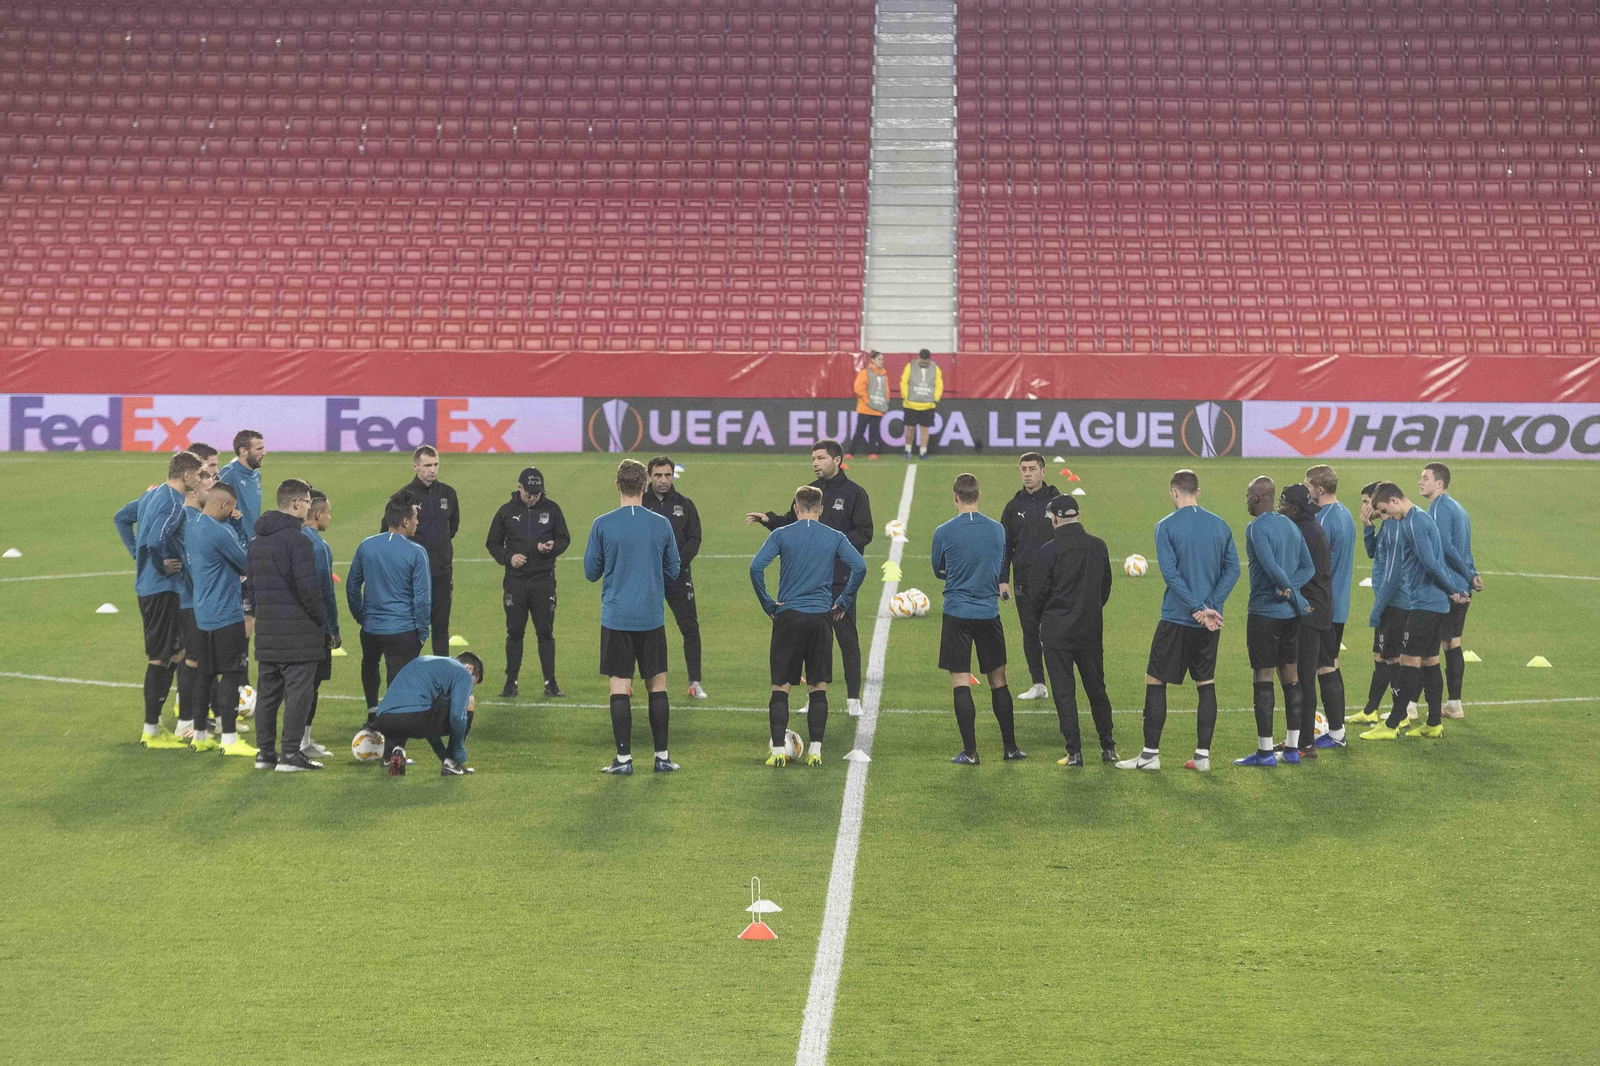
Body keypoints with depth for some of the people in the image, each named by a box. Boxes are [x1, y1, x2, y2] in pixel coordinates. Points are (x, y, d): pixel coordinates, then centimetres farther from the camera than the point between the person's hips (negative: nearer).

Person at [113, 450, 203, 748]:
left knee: (173, 653, 17)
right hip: (163, 588, -10)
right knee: (161, 657, -3)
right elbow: (155, 540, -33)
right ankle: (151, 730, 3)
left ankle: (155, 723, 21)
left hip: (146, 586, 10)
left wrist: (137, 553, 17)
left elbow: (121, 517, 24)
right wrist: (162, 565, -16)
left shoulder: (153, 494, 12)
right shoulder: (174, 504, -18)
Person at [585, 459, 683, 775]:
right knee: (657, 684, 9)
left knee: (620, 686, 1)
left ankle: (624, 758, 0)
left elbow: (591, 572, 2)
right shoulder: (662, 525, -1)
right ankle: (662, 756, 11)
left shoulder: (602, 525, -5)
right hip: (652, 618, 1)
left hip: (615, 618, -1)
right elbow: (672, 572, 8)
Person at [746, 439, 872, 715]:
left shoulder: (854, 493, -5)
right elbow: (792, 522, 16)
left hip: (842, 579, -5)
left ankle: (853, 698, 7)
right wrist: (768, 519, -1)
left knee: (847, 637, 0)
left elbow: (865, 533, -9)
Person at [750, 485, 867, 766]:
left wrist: (768, 604, -1)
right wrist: (843, 602, 4)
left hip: (787, 617, -1)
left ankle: (778, 751, -1)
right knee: (818, 687, 9)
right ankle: (815, 751, 5)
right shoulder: (835, 538, 4)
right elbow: (860, 567, -6)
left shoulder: (781, 535, 0)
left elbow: (755, 567, -10)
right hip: (821, 619, 1)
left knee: (780, 687, 5)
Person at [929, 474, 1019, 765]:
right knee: (998, 680, 12)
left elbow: (939, 572, 8)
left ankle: (970, 751, -3)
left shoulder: (943, 532, -7)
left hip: (957, 614, -3)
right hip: (989, 613, 3)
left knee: (960, 682, 0)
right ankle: (1010, 746, 17)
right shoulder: (998, 530, 1)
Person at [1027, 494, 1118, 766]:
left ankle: (1074, 752, -1)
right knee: (1097, 690, 15)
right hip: (1092, 631, 4)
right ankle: (1108, 747, 19)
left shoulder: (1048, 552, -13)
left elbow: (1038, 593, -6)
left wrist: (1040, 621, 13)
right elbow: (1106, 588, 10)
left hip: (1057, 632, -4)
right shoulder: (1099, 547, 2)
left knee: (1064, 692, 1)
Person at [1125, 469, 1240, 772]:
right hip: (1211, 622, 5)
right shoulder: (1220, 525, 7)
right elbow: (1233, 569, 2)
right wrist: (1210, 606, -7)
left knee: (1155, 681, 5)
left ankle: (1151, 754, 4)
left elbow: (1170, 574, -16)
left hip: (1177, 619, -5)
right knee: (1206, 684, 11)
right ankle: (1202, 755, 9)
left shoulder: (1167, 526, -7)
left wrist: (1198, 608, -15)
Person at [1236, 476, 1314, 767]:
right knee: (1290, 676, 11)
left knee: (1263, 678, -3)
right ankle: (1292, 748, 14)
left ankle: (1265, 751, -2)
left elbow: (1271, 567, -22)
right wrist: (1290, 589, -5)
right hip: (1290, 614, 8)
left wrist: (1294, 595, -9)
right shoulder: (1290, 526, 12)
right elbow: (1307, 567, 9)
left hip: (1264, 611, -8)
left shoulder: (1256, 528, -13)